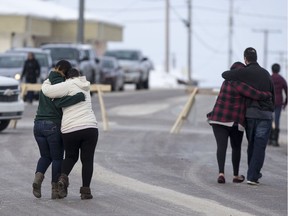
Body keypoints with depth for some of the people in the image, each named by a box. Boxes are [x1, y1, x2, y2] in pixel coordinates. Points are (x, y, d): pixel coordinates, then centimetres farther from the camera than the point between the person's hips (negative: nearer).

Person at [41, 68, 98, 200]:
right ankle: (85, 190, 5)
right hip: (90, 128, 3)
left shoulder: (68, 85, -1)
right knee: (87, 160, 10)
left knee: (71, 157, 18)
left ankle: (63, 177, -6)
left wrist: (48, 81, 12)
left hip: (70, 130, -2)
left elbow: (47, 90, -7)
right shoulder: (84, 87, 18)